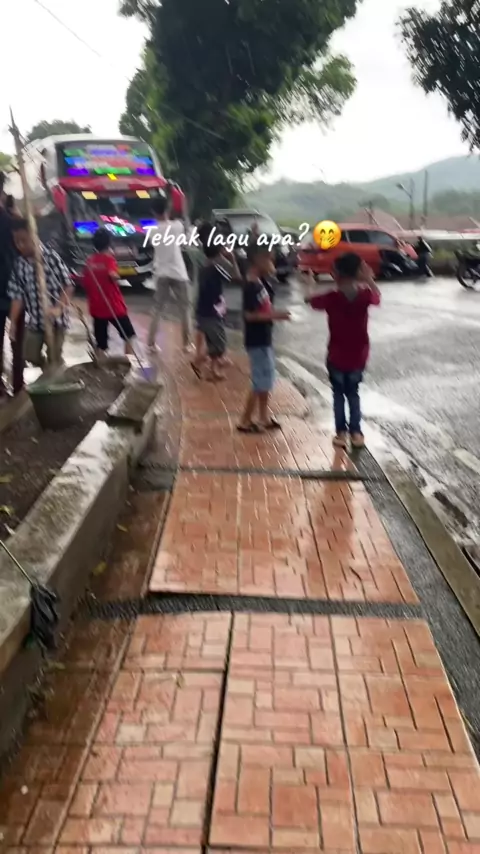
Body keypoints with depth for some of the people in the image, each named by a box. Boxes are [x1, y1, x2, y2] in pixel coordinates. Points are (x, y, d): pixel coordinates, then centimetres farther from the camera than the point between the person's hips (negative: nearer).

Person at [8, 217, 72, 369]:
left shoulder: (51, 257, -12)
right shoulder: (19, 264, 0)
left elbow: (68, 286, -10)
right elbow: (17, 295, 3)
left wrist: (59, 308, -24)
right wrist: (13, 322, -1)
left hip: (56, 320, -5)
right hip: (34, 320, 5)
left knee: (54, 358, 1)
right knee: (30, 355, 12)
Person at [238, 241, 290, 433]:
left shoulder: (261, 281, 5)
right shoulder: (250, 287, -21)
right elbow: (250, 315, -25)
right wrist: (276, 315, -24)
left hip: (264, 338, 9)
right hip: (257, 341, -9)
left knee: (266, 381, 16)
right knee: (261, 383, -2)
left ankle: (264, 418, 27)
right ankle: (245, 421, 9)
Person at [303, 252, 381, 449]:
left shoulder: (332, 298, -18)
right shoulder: (365, 295, -12)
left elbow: (310, 299, 4)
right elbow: (377, 296, 14)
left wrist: (310, 284, 22)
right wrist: (369, 278, 19)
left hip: (337, 357, -2)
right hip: (358, 357, 2)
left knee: (339, 393, 16)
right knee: (353, 393, 20)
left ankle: (341, 433, 17)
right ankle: (356, 432, 20)